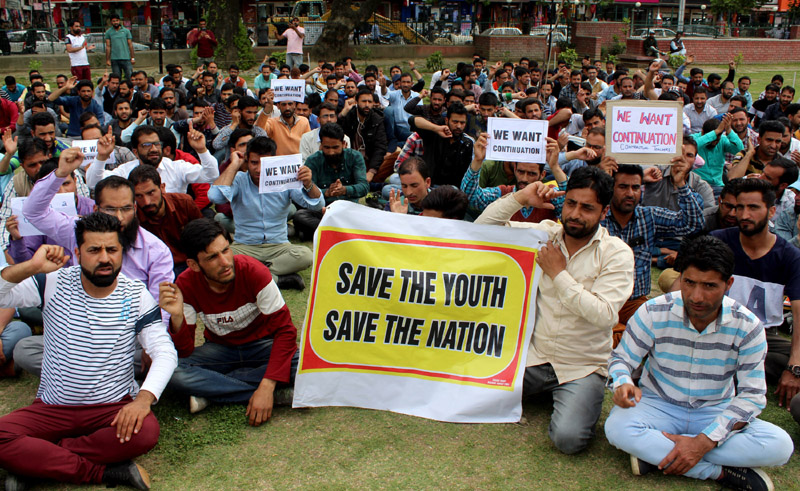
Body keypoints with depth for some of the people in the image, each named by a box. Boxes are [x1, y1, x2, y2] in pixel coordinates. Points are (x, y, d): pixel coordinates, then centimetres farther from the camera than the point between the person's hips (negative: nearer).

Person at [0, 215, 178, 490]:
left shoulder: (137, 296, -5)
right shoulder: (54, 284, -4)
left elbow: (165, 353, -11)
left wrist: (144, 398, -29)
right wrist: (31, 267, -30)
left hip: (115, 406, 0)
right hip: (52, 408, 1)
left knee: (145, 432, -32)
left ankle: (34, 459, -17)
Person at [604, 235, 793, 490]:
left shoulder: (747, 327, -13)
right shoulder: (653, 313, -15)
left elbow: (752, 395, -11)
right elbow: (622, 357, -4)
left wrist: (704, 441, -24)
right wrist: (623, 384, -32)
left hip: (716, 412, 1)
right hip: (659, 405, -1)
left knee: (779, 445, -26)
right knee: (617, 428, -33)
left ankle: (655, 452, -25)